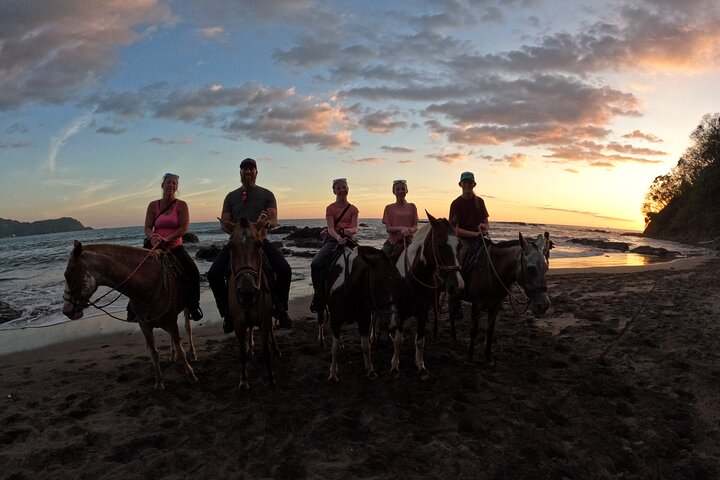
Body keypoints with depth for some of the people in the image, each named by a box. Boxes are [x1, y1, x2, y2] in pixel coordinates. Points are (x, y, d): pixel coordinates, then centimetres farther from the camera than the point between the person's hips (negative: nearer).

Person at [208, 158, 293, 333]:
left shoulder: (266, 194, 10)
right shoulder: (231, 196, 15)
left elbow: (273, 220, -1)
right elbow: (224, 223, 10)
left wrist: (265, 223, -27)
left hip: (260, 240, -1)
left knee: (285, 270, -25)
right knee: (213, 274, -18)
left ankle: (280, 309, -4)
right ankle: (227, 312, 0)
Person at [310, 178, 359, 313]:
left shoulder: (353, 209, 12)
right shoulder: (330, 208, 7)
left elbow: (355, 228, 2)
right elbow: (331, 228, -6)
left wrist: (349, 231, -23)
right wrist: (338, 237, -27)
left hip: (348, 239, 1)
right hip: (333, 239, -1)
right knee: (315, 263, -23)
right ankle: (318, 294, -6)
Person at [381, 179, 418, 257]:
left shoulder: (412, 207, 11)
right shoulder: (389, 208, 7)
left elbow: (416, 226, 7)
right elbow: (388, 228, -1)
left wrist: (411, 230, -16)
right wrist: (401, 228, -19)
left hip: (408, 241, 0)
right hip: (392, 241, 0)